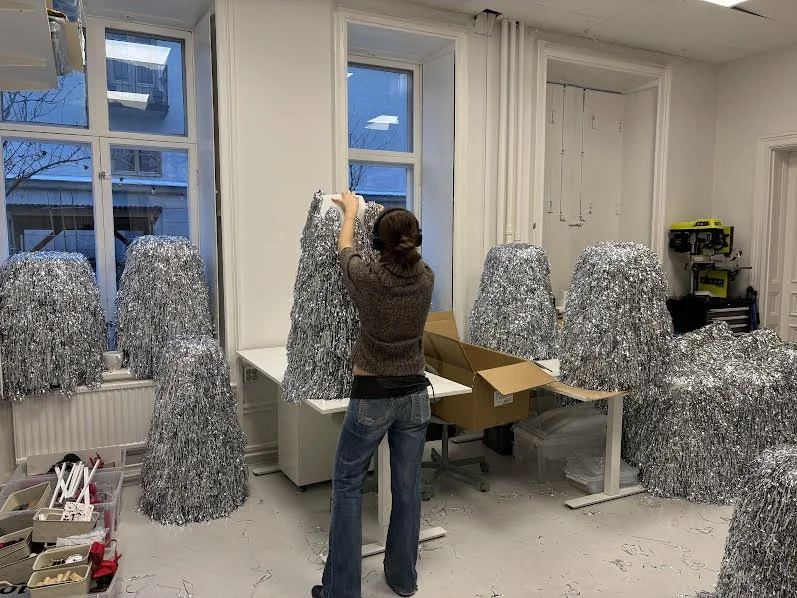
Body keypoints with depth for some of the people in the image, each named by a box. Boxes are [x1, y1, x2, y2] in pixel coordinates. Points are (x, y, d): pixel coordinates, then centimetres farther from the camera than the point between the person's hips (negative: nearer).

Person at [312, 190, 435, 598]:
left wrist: (351, 211, 26)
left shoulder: (368, 279, -16)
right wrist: (395, 226, 36)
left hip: (371, 398, -4)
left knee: (347, 487, 11)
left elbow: (345, 250, 7)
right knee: (407, 487, 15)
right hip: (414, 396, 4)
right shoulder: (426, 279, -6)